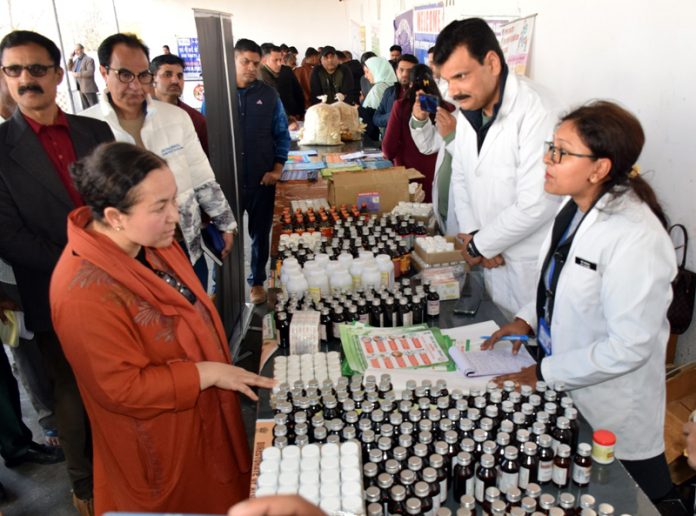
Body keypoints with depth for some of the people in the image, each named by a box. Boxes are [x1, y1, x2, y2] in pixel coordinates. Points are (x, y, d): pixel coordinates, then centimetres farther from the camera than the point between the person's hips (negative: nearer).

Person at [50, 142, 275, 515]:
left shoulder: (150, 240, -9)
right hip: (160, 444, -7)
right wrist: (207, 373, -24)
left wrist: (219, 362, 9)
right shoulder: (85, 290, -33)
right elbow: (123, 389, -28)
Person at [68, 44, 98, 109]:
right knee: (85, 108, 9)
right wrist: (71, 58, 6)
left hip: (89, 87, -7)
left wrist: (77, 74, -17)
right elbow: (69, 69, 14)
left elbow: (90, 72, -18)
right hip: (81, 89, 7)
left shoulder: (89, 59, -6)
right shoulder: (76, 60, 16)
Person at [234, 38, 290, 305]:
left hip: (262, 179, 1)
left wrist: (277, 169, -4)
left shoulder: (269, 95, 2)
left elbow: (282, 135, 6)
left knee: (260, 233, 13)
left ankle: (257, 281, 31)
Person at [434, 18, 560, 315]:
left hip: (535, 265, -7)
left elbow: (536, 205, -26)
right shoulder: (469, 110, 2)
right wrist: (470, 233, -2)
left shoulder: (536, 112, -23)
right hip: (495, 256, 7)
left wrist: (479, 245, -14)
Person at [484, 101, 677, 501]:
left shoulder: (635, 239, -29)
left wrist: (544, 373, -19)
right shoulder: (576, 207, -3)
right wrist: (527, 320, 0)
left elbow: (629, 346, -26)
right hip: (563, 393, 8)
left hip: (612, 415, -8)